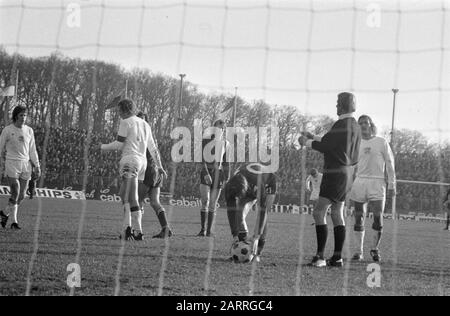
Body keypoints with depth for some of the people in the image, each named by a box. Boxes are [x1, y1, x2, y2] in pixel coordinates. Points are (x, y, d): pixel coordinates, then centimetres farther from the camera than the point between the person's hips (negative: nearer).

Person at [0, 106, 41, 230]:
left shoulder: (29, 131, 9)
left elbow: (32, 150, 14)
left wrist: (37, 166, 8)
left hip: (25, 164, 4)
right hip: (12, 164, -4)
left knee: (21, 196, 3)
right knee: (15, 193, -15)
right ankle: (14, 221, -5)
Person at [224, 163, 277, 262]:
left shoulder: (258, 184, -45)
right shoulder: (229, 187, -34)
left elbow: (262, 211, -42)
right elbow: (231, 210, -29)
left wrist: (257, 236, -44)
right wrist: (235, 235, -33)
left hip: (267, 186, -4)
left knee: (262, 217, -22)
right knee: (240, 214, -17)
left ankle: (257, 254, -14)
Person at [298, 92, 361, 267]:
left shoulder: (343, 125, -16)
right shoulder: (354, 125, 15)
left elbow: (325, 146, -14)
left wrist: (306, 142, 0)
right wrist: (312, 137, 22)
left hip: (336, 174, -10)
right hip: (346, 174, 10)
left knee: (319, 213, -9)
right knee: (337, 214, 11)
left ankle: (320, 256, -13)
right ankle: (337, 257, 11)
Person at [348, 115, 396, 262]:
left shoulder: (381, 142, 4)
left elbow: (390, 164, 4)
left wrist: (392, 185, -2)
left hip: (377, 183, -3)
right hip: (359, 182, 3)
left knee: (378, 218, -7)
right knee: (359, 218, 2)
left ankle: (375, 249, 9)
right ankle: (359, 251, 7)